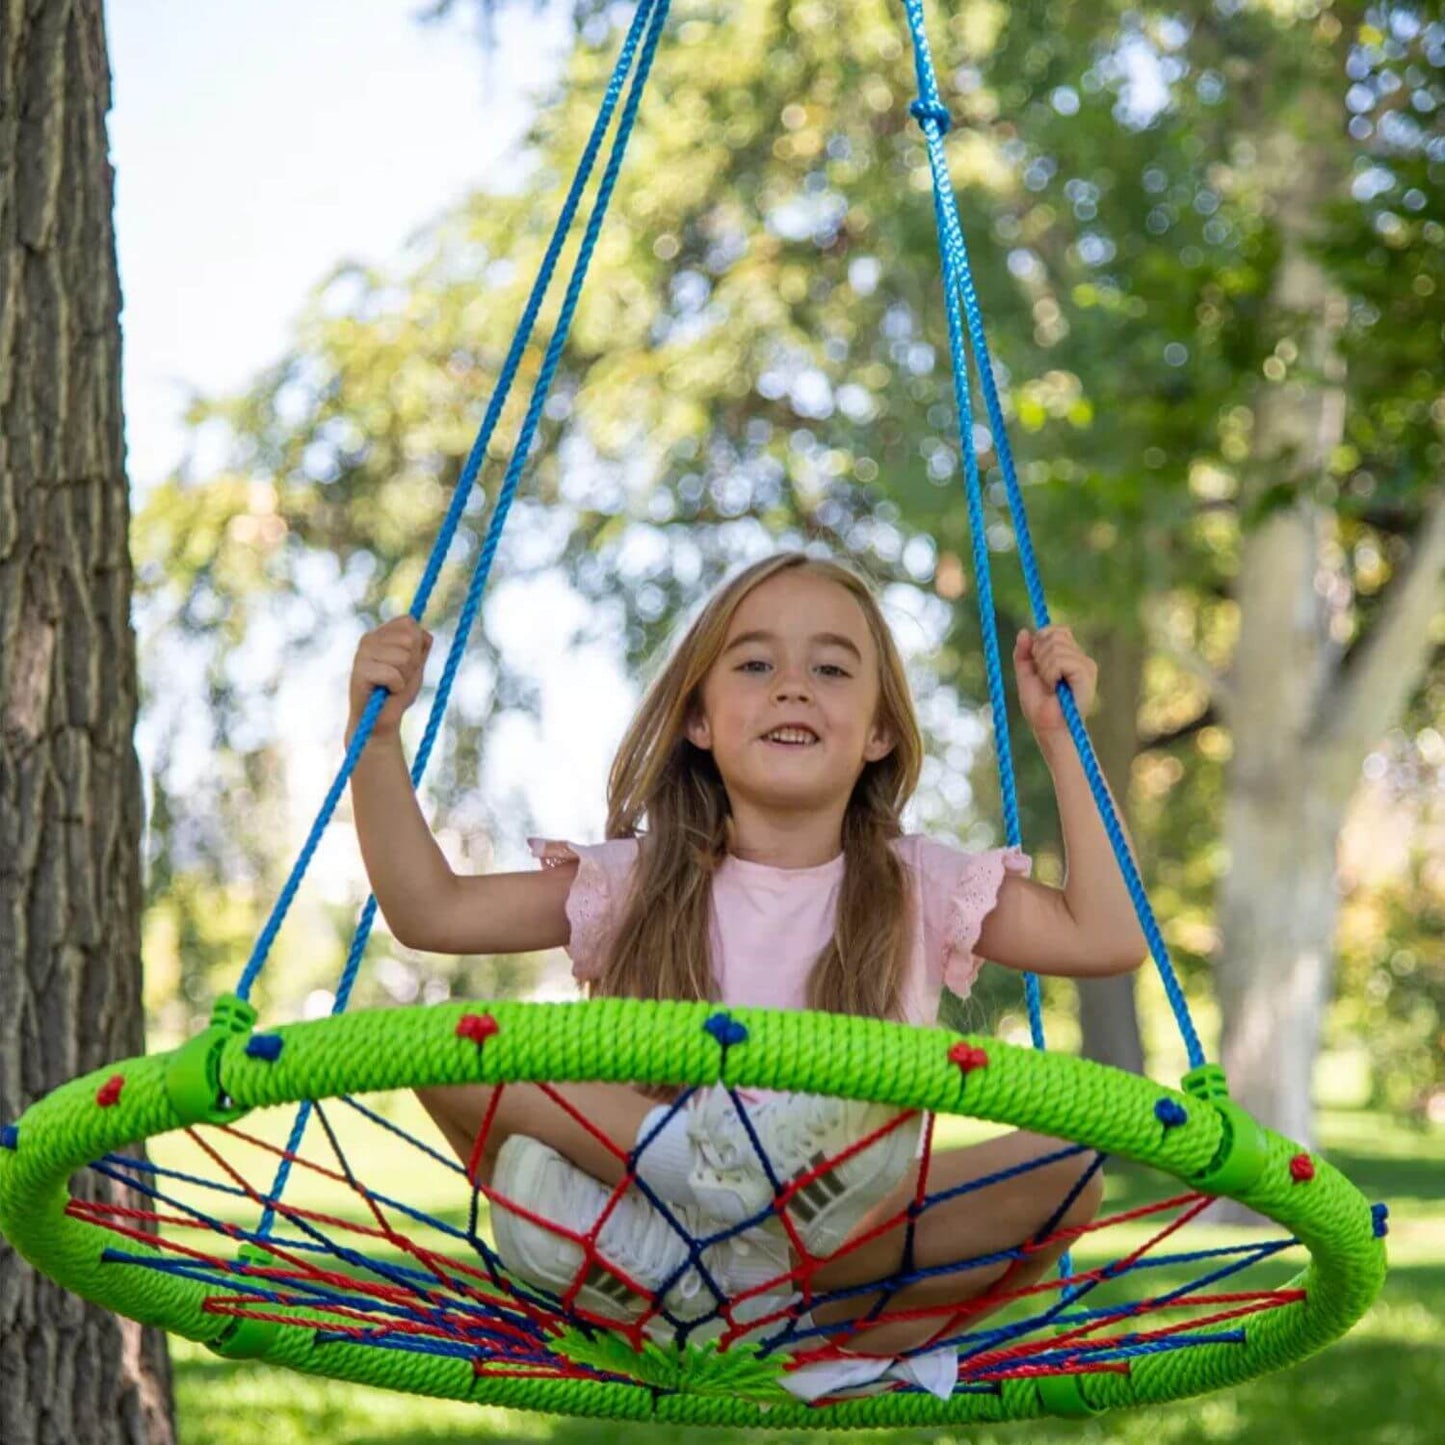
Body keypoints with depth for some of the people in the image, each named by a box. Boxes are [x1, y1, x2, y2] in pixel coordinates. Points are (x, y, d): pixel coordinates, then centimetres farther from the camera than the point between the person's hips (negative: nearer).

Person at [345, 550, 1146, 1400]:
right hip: (640, 1261, 0)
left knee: (1066, 1170, -26)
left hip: (846, 1250, 0)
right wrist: (378, 735, -12)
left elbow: (1107, 939, -7)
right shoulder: (640, 884, 2)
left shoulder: (919, 887, 2)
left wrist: (1063, 740, -6)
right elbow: (428, 910, -2)